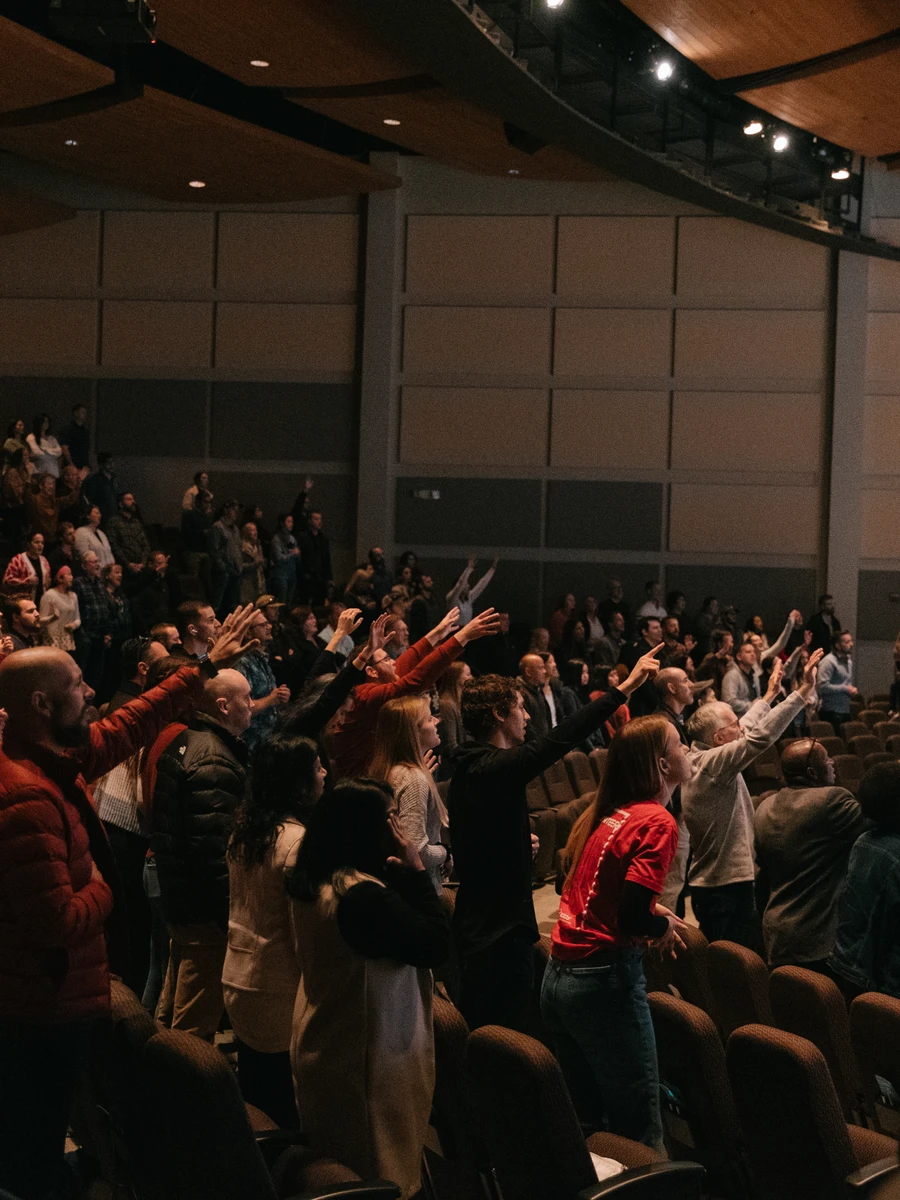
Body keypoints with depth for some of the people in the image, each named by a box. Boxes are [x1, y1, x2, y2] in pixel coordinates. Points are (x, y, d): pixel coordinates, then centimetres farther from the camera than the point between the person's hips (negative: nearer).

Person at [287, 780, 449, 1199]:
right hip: (368, 1062, -9)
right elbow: (436, 946, -21)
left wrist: (400, 875, -4)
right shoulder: (363, 895, -27)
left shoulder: (313, 883, 3)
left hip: (321, 1051, 9)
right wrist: (416, 871, -18)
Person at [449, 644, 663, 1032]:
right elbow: (558, 742, -30)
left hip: (475, 923, 11)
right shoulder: (496, 768, -19)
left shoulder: (467, 769, 12)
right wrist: (623, 690, -30)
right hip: (502, 928, -11)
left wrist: (520, 844, 17)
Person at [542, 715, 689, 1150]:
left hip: (559, 976, 8)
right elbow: (633, 918, -22)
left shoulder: (606, 814, 10)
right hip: (605, 979, -8)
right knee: (640, 1133, -2)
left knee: (586, 1121, 18)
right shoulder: (656, 822, -13)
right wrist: (666, 925, -1)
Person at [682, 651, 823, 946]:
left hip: (707, 885, 11)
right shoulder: (713, 764, -19)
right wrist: (804, 690, -26)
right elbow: (761, 736, -29)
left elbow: (744, 731, 24)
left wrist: (769, 694, 33)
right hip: (729, 886, -10)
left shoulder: (697, 757, 9)